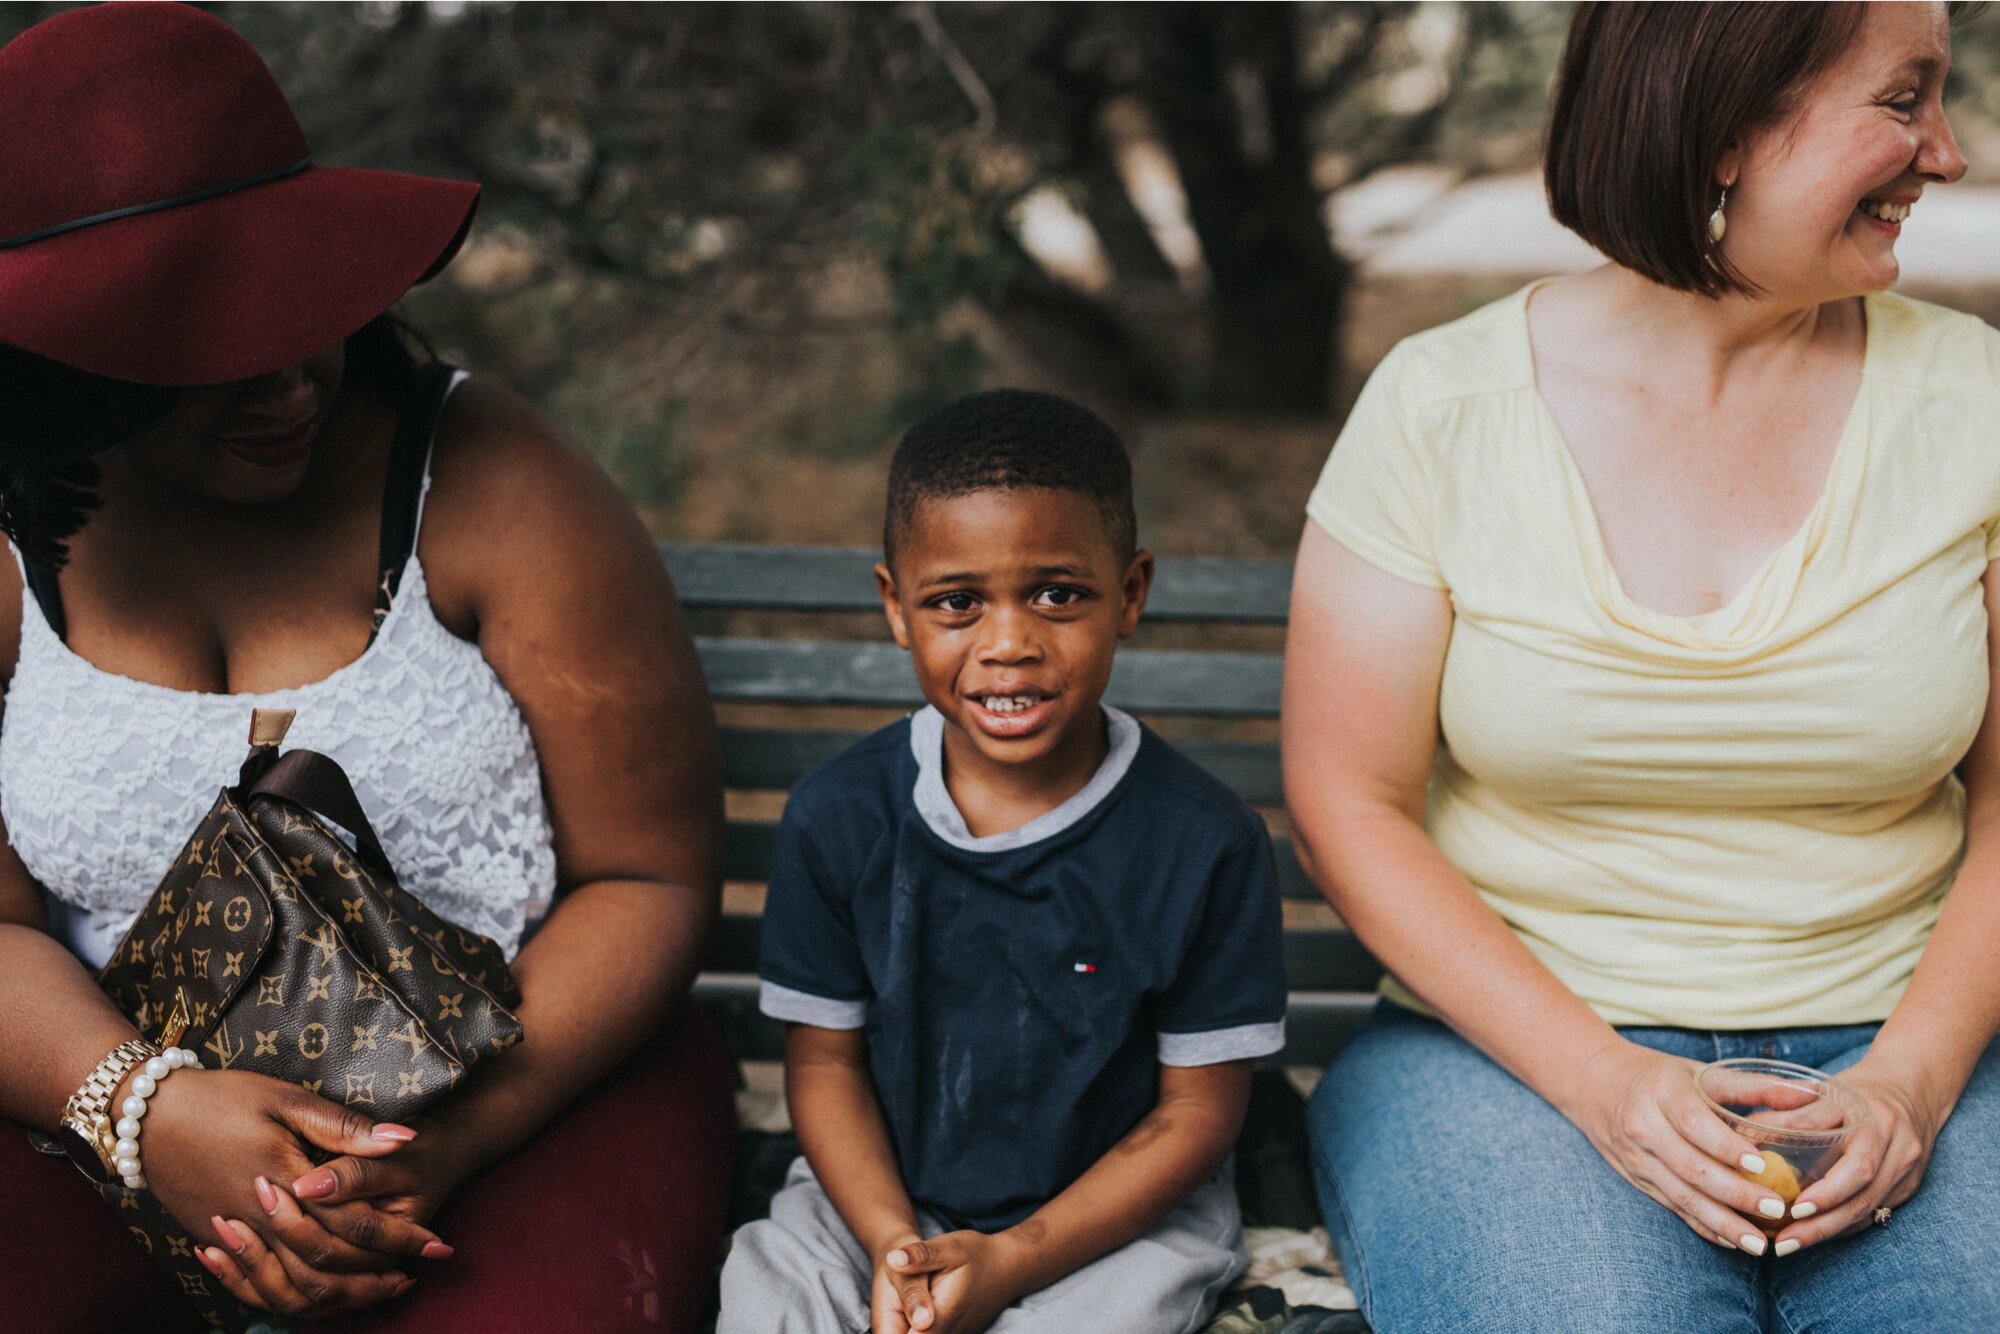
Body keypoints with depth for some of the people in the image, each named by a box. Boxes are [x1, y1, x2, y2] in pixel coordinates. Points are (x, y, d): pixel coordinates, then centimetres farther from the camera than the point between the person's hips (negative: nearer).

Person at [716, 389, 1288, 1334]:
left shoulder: (1203, 843, -14)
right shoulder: (838, 817, -7)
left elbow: (1198, 1110, -8)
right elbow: (824, 1057, 0)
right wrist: (892, 1246, -15)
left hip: (1118, 1212, -1)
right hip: (879, 1196, 2)